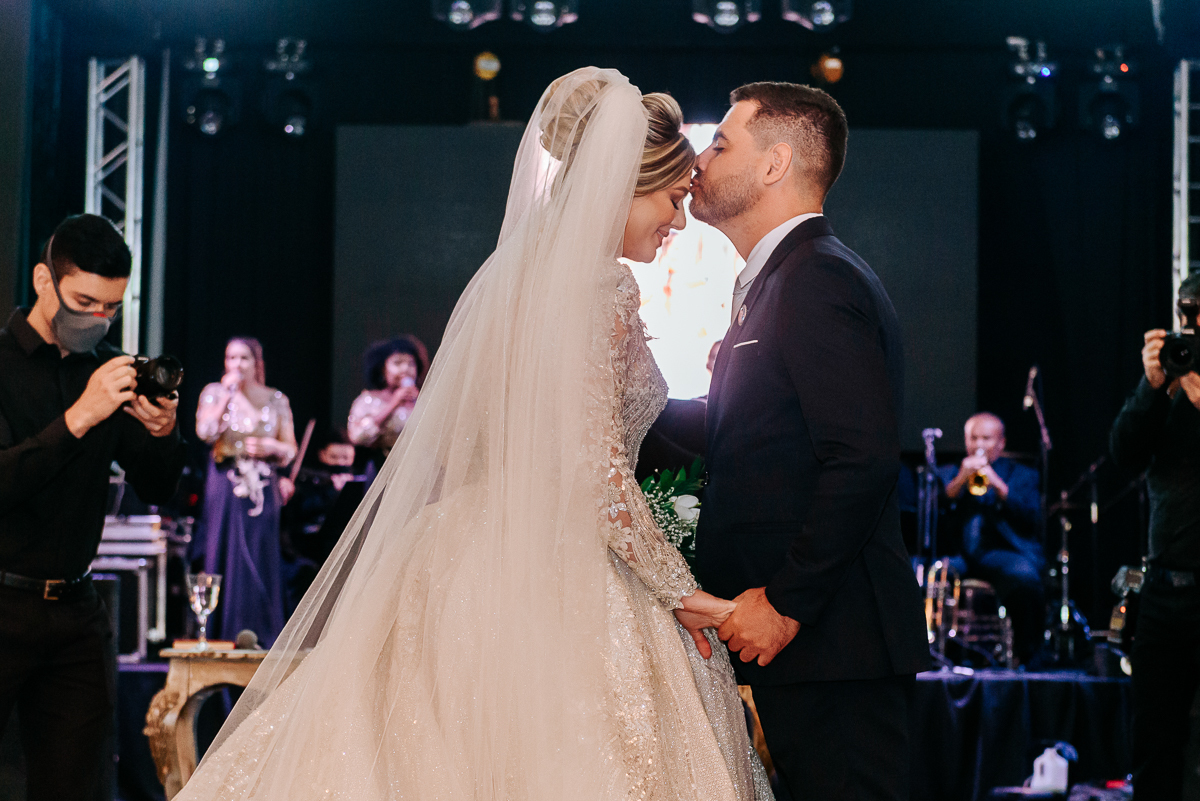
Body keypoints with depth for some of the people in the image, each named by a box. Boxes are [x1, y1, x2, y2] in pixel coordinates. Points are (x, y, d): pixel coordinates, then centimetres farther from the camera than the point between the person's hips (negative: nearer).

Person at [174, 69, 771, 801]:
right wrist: (683, 594, -13)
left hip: (474, 560, 9)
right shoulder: (602, 290, -12)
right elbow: (596, 467, -18)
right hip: (559, 585, -9)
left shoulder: (517, 269, 14)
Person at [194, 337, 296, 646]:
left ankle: (262, 638, 4)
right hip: (226, 487, -1)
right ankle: (224, 634, 1)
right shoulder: (214, 393, 6)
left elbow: (290, 449, 10)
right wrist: (227, 395, -12)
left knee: (261, 561, -1)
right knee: (227, 559, -4)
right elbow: (205, 432, -11)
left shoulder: (276, 400, 9)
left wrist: (270, 447, -10)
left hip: (263, 488, 1)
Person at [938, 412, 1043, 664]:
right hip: (957, 554, 1)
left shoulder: (1022, 475, 20)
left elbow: (1032, 516, 1)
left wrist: (998, 485, -13)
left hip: (1003, 551, -1)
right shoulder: (948, 473, 24)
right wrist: (960, 481, -9)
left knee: (1025, 577, -37)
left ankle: (1025, 658, -24)